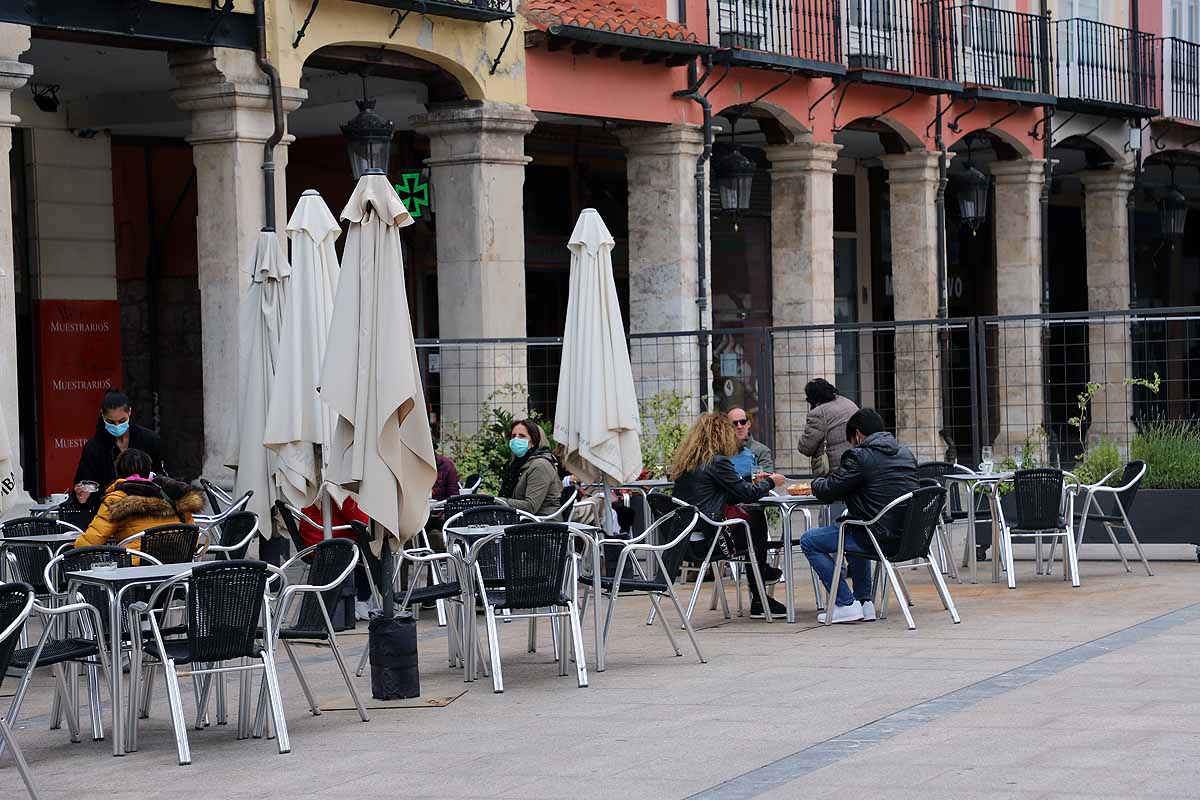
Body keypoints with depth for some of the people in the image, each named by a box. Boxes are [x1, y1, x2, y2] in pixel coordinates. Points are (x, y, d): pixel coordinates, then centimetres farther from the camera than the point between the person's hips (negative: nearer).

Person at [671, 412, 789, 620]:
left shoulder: (686, 461, 13)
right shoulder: (717, 462, -13)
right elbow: (747, 494, -7)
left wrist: (754, 483, 21)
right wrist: (770, 483, 10)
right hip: (705, 542, -8)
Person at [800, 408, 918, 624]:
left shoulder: (860, 457, -11)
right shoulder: (905, 454, 13)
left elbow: (827, 492, -8)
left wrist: (817, 483, 16)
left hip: (880, 538, -8)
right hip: (906, 536, 8)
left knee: (809, 541, 8)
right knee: (856, 533, 40)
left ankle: (846, 604, 5)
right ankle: (864, 602, 31)